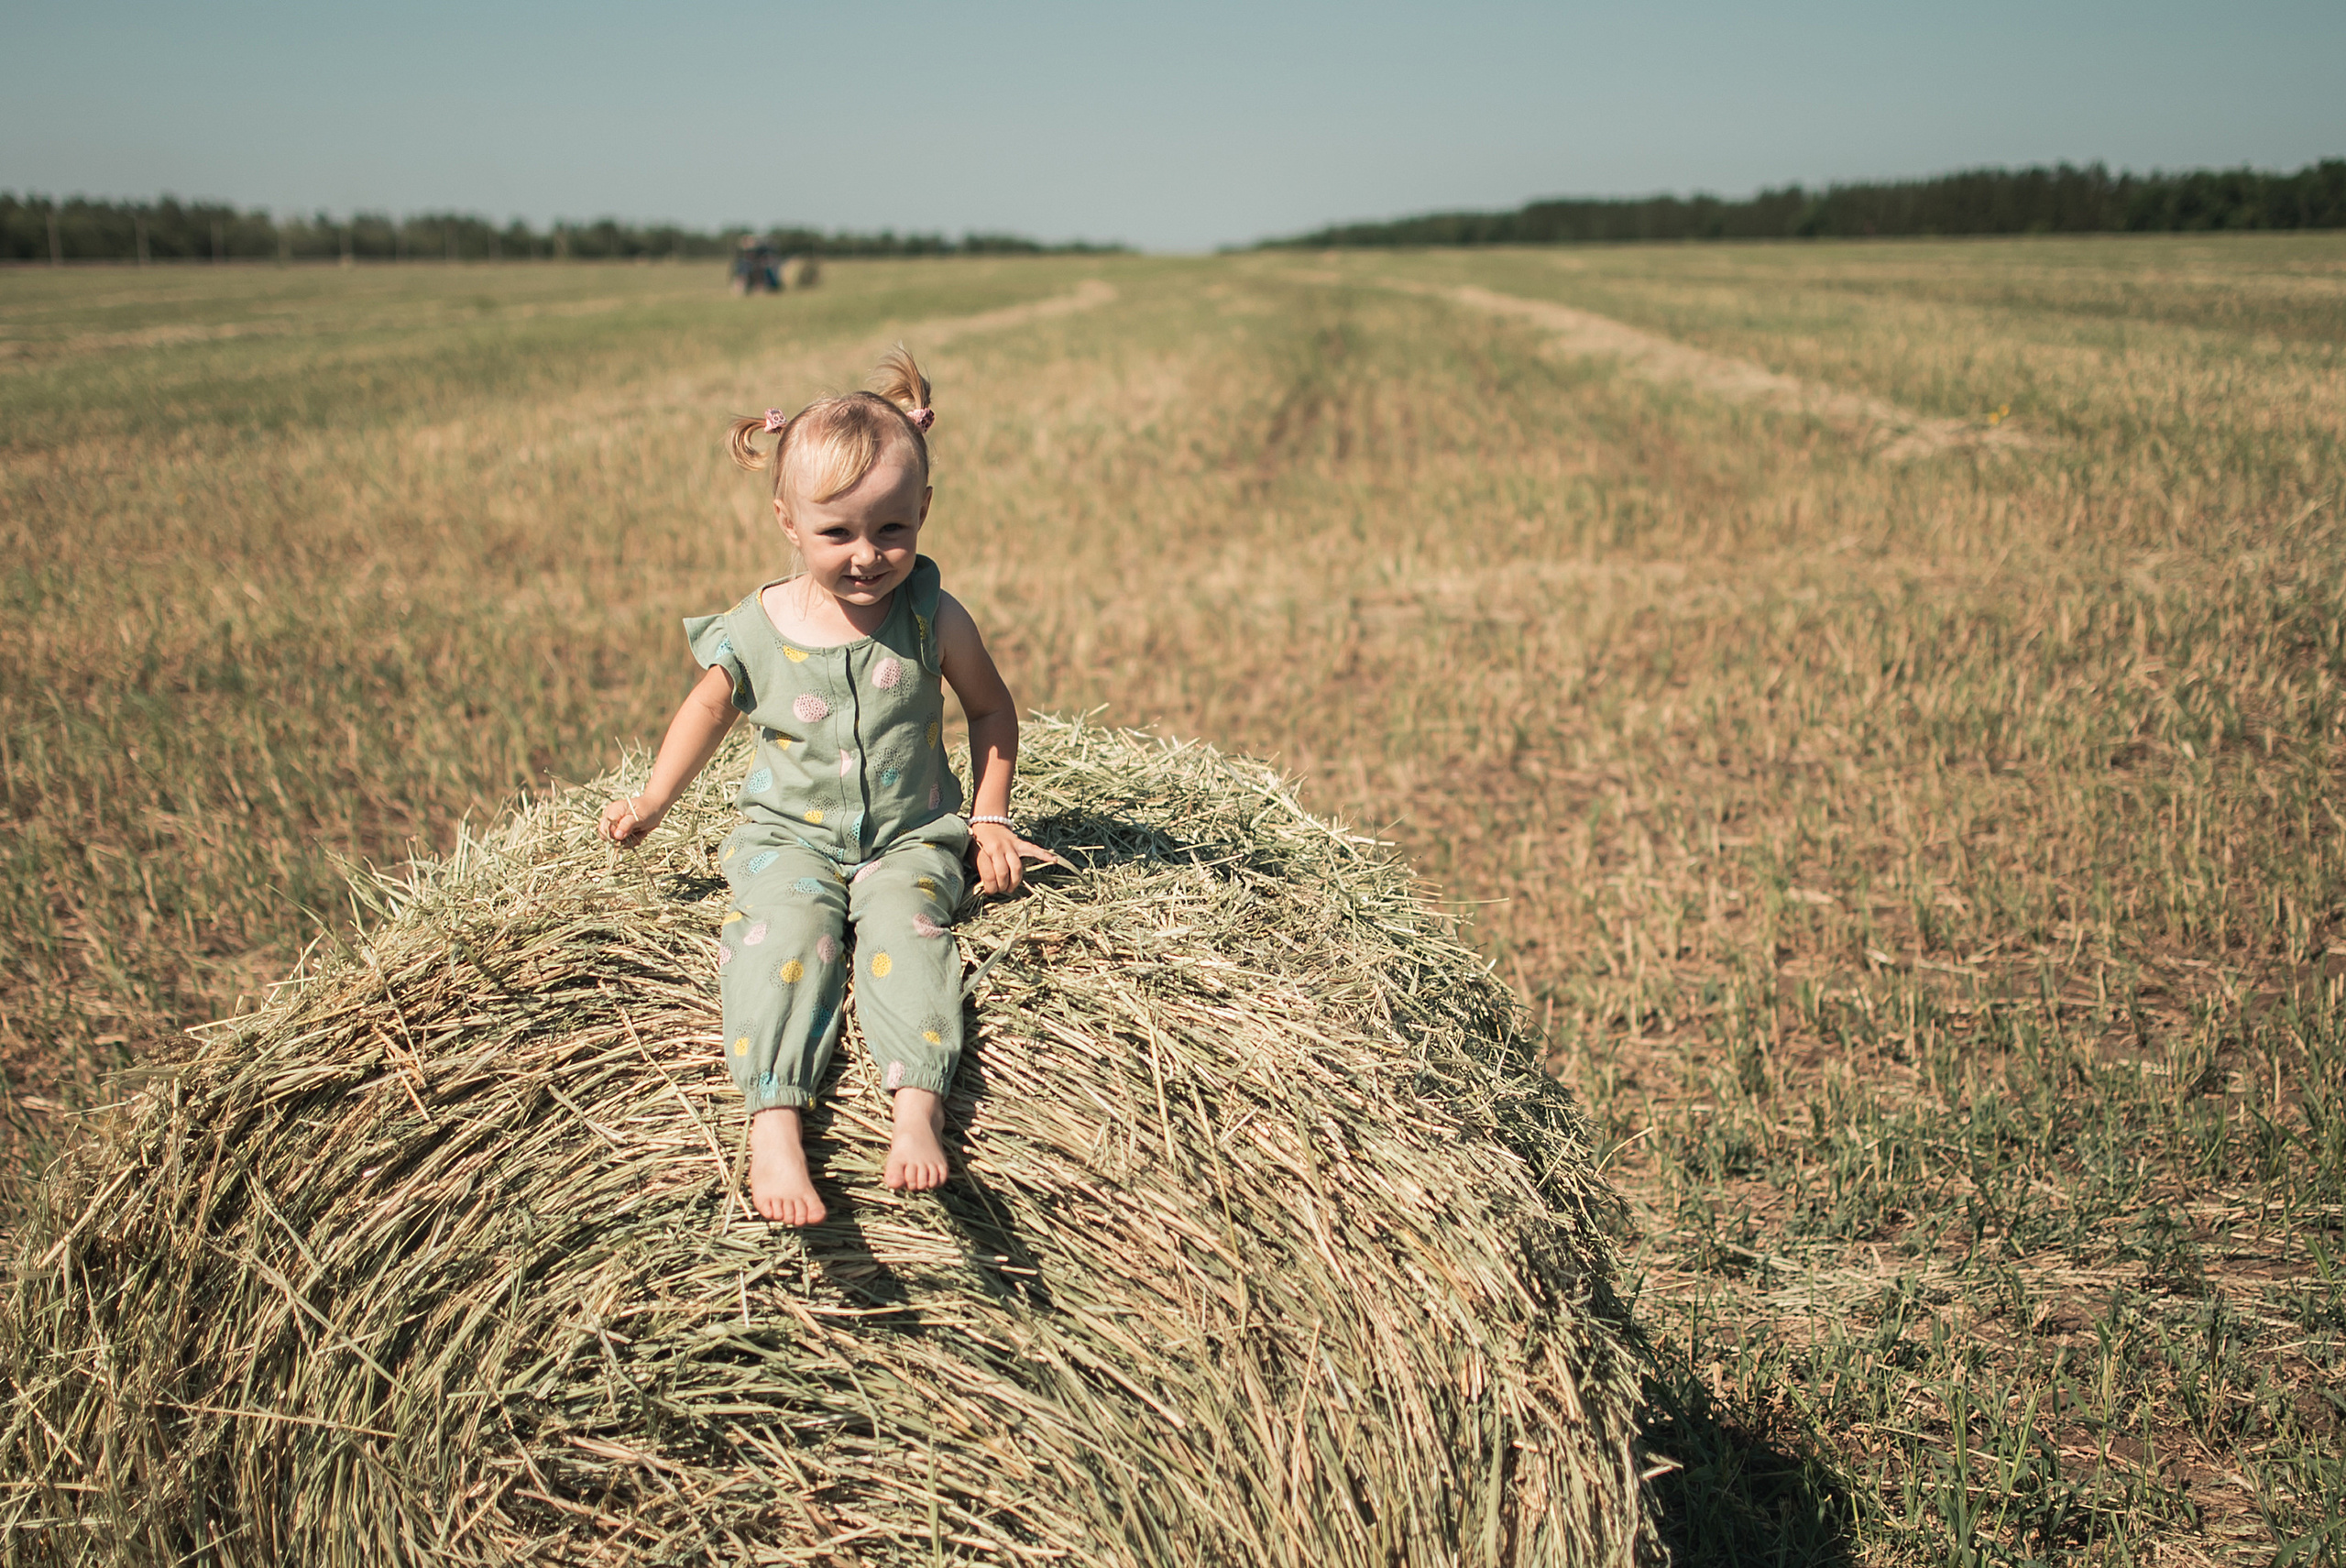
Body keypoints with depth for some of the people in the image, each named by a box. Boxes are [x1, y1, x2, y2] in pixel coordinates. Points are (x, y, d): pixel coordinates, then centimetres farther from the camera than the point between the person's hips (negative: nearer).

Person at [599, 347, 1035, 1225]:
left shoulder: (933, 618, -5)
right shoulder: (755, 630, -4)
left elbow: (991, 707, 10)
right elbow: (707, 710, 15)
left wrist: (990, 817, 6)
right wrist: (653, 802, 11)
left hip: (909, 836, 0)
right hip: (788, 833, 0)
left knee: (905, 925, -29)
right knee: (785, 930, -27)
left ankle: (919, 1105, -38)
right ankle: (774, 1122, -35)